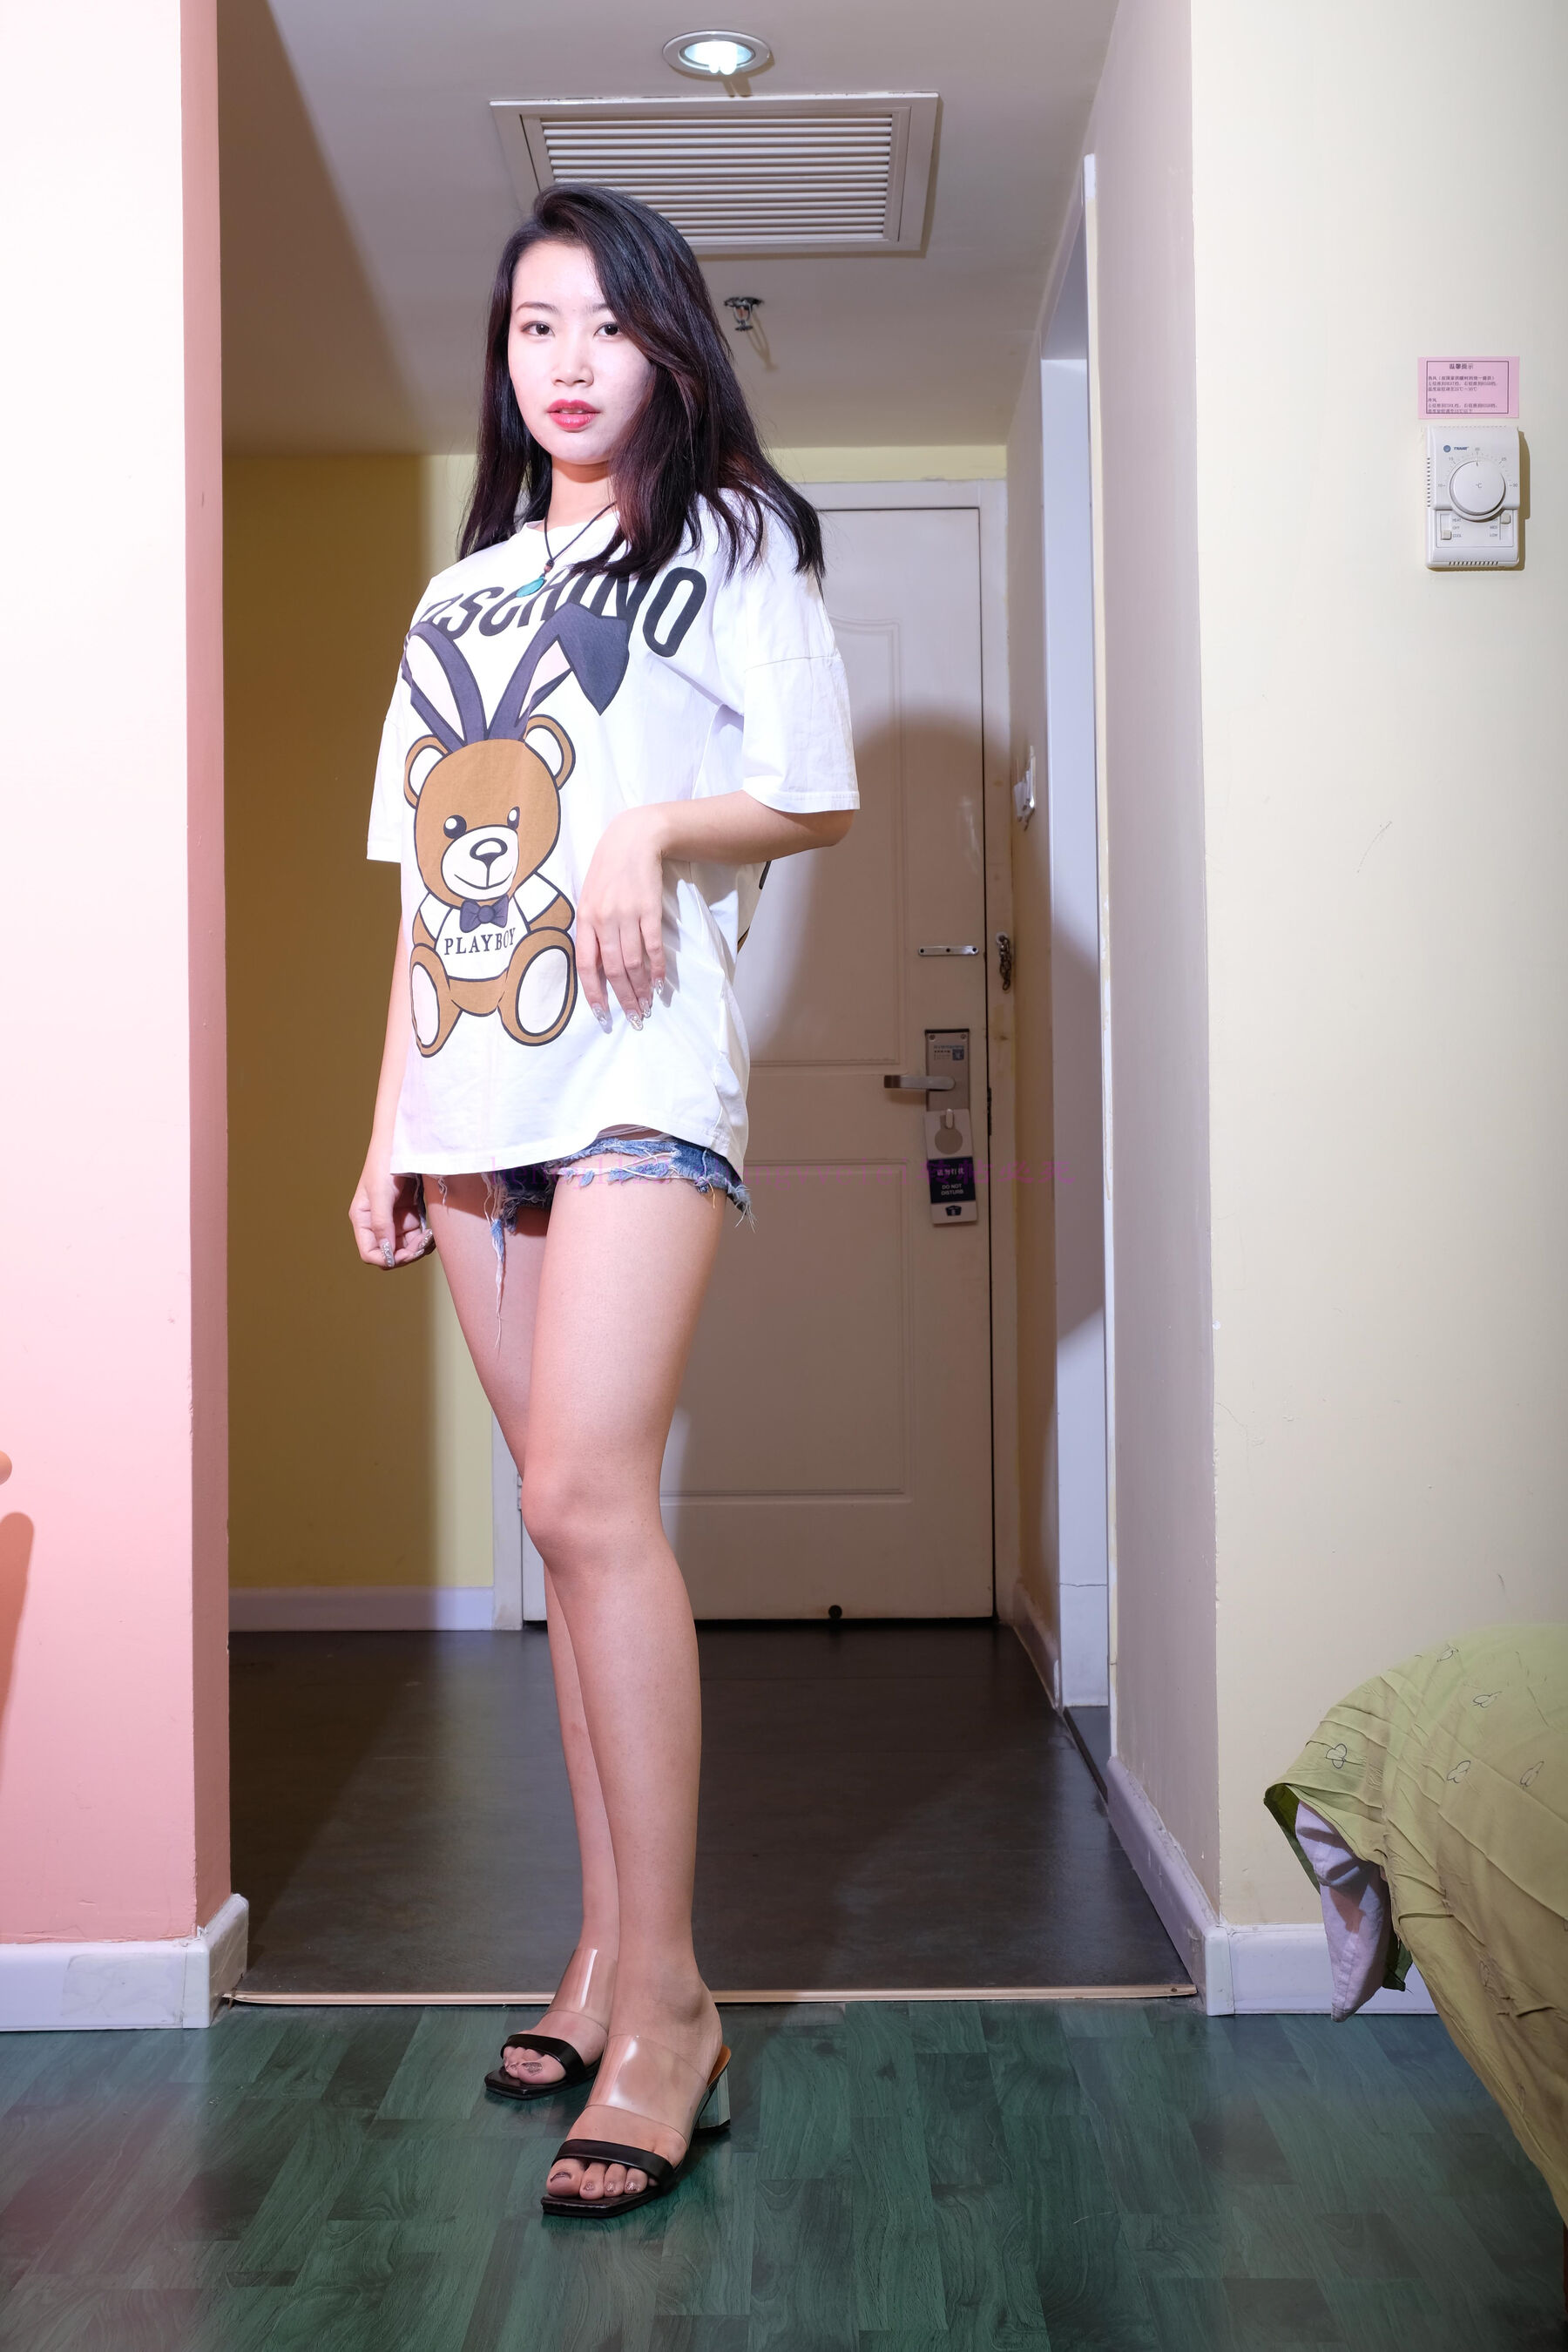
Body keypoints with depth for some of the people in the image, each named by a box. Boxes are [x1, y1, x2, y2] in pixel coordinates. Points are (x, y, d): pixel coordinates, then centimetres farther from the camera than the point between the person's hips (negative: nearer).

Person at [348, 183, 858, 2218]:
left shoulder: (731, 541, 8)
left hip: (641, 1074, -6)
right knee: (570, 1514, 6)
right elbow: (423, 883, 20)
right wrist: (389, 1124, 15)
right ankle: (608, 1945, 15)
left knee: (588, 1495, -17)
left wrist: (651, 830, -16)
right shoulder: (458, 596, 22)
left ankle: (666, 1996, -10)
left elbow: (820, 795, 2)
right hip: (478, 1095, 6)